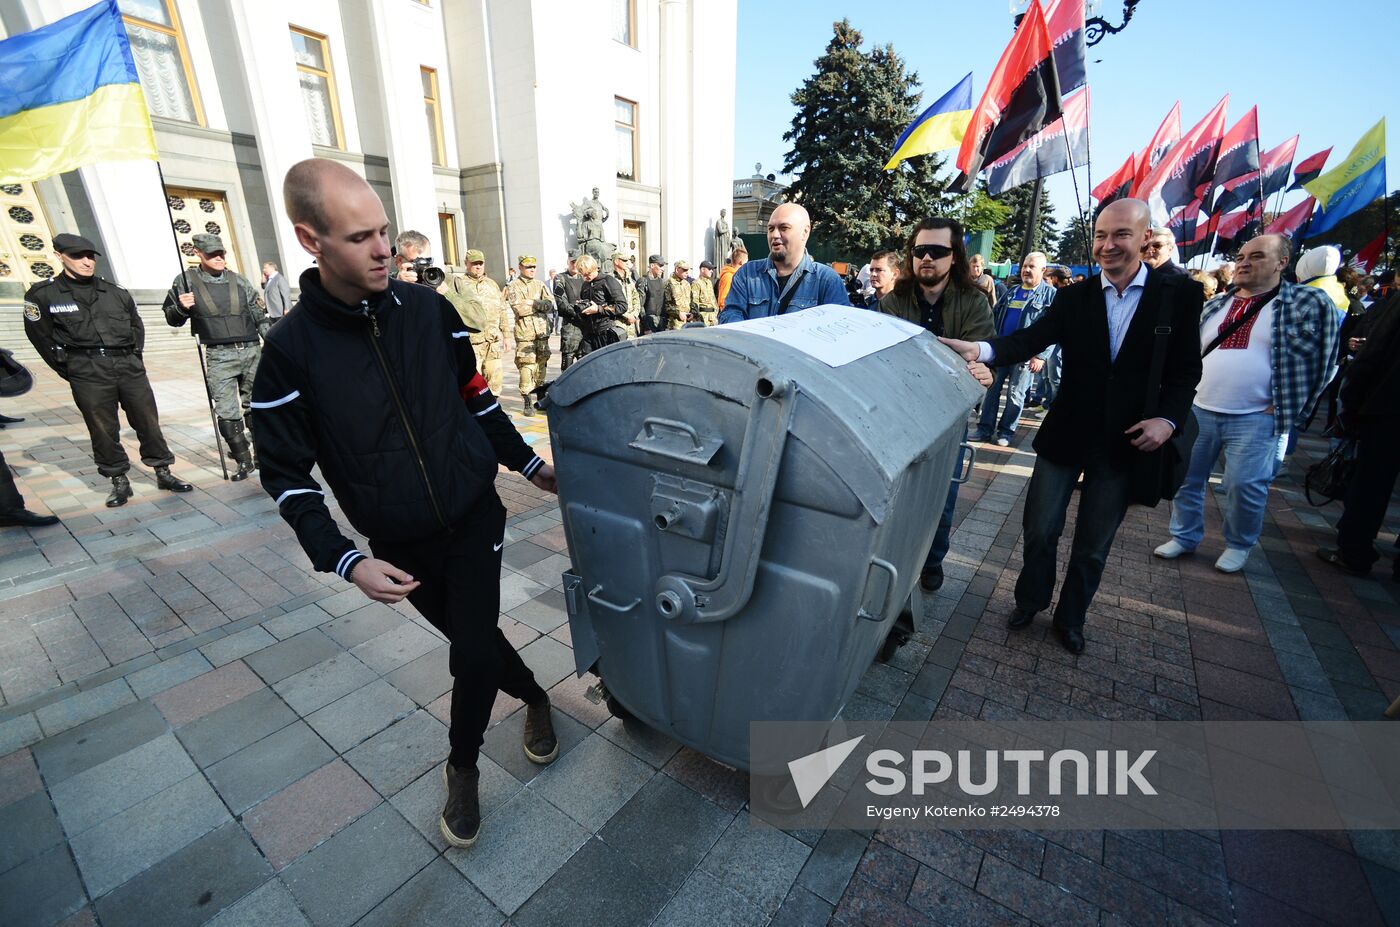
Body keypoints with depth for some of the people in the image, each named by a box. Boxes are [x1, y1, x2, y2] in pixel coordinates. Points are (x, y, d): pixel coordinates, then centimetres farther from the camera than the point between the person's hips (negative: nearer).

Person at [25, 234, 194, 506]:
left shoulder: (116, 292, 10)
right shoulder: (43, 294, 1)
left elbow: (136, 325, 22)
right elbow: (40, 336, 6)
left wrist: (135, 356, 13)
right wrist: (69, 370, 2)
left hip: (130, 367, 2)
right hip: (88, 375, -2)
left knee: (148, 421, 4)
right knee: (103, 430, 3)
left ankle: (163, 473, 13)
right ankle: (119, 481, 13)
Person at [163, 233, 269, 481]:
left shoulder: (239, 280, 9)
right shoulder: (186, 281, 4)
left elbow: (259, 316, 13)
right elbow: (172, 318, 11)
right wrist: (181, 307, -10)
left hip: (252, 351, 2)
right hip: (220, 356, -2)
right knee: (227, 412, -5)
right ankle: (243, 460, 4)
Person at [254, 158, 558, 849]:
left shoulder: (429, 311, -5)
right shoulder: (292, 350, -11)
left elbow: (476, 399, 8)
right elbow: (287, 476, -6)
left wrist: (528, 464, 9)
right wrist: (346, 562, -16)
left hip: (474, 521, 0)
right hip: (400, 549, 0)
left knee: (474, 651, -1)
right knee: (472, 638, 15)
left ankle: (463, 766, 29)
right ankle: (535, 697, 46)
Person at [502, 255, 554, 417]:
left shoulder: (540, 285, 16)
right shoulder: (513, 287, 2)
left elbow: (551, 305, 4)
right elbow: (519, 309, -12)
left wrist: (532, 303, -8)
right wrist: (540, 304, -2)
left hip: (542, 332, 5)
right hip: (525, 333, -4)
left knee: (542, 364, 10)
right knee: (527, 367, -9)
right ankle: (527, 402, -5)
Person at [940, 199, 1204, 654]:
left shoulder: (1179, 293, -2)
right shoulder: (1075, 296, -1)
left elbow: (1185, 368, 0)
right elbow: (1031, 338, -16)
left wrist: (1168, 418, -18)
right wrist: (981, 349, -36)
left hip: (1126, 441, 0)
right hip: (1066, 434, 1)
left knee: (1093, 545, 12)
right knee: (1039, 528, 8)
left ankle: (1070, 618, 34)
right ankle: (1030, 600, 34)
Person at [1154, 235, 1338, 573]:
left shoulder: (1310, 303, 0)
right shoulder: (1212, 307, 10)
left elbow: (1319, 361, -1)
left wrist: (1285, 410, -6)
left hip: (1255, 418, -4)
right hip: (1198, 411, 4)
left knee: (1245, 486, -3)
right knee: (1186, 477, 8)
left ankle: (1238, 545, 20)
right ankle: (1184, 536, 24)